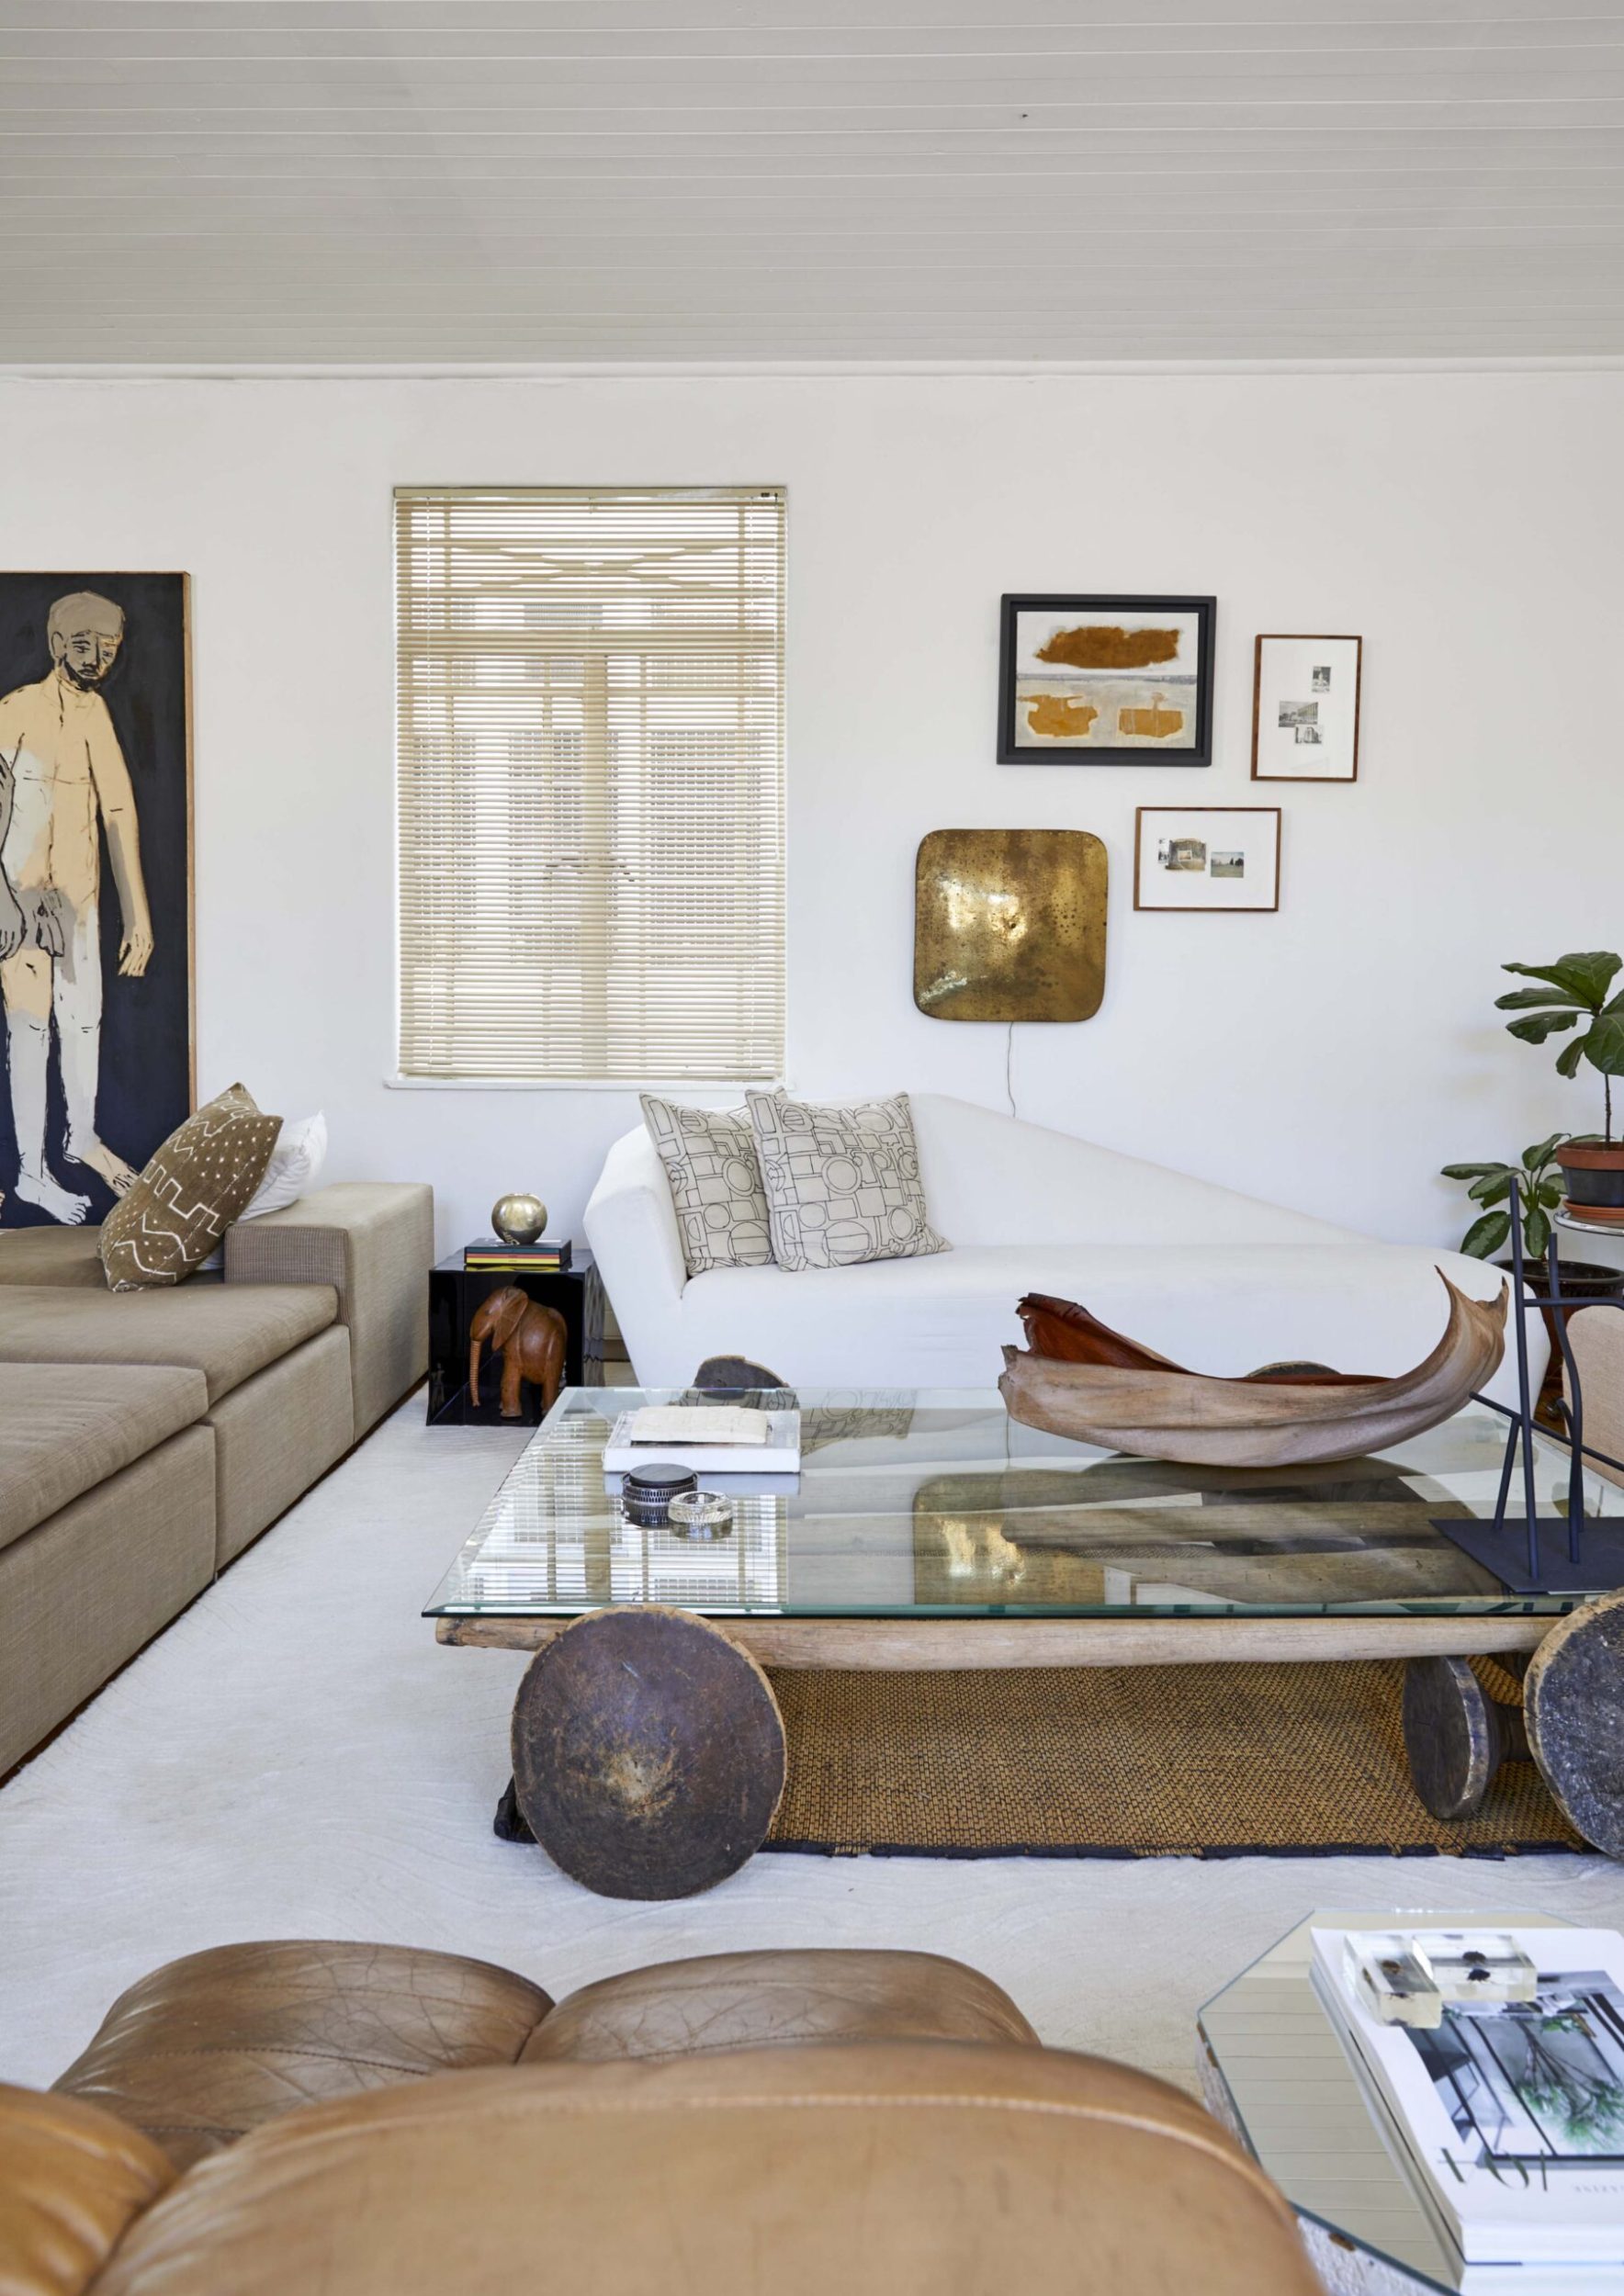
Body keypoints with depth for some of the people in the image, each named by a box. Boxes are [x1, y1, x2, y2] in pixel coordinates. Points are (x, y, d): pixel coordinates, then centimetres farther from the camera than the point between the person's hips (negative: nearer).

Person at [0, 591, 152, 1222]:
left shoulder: (96, 710, 7)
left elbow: (119, 810, 6)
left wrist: (137, 911, 4)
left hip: (81, 896, 6)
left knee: (84, 1020, 17)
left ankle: (84, 1137, 36)